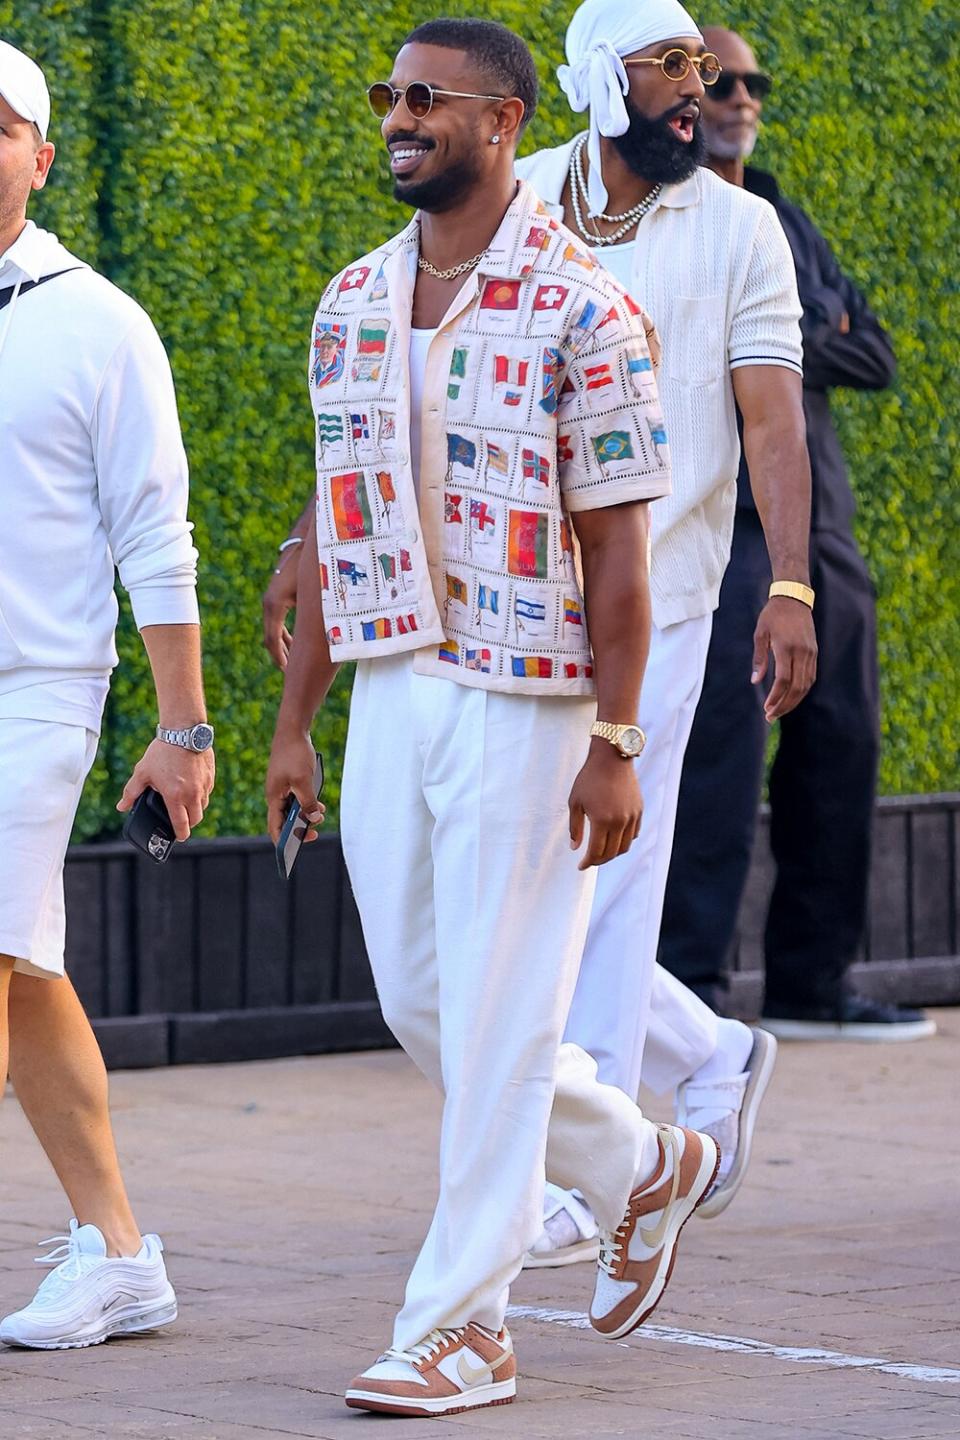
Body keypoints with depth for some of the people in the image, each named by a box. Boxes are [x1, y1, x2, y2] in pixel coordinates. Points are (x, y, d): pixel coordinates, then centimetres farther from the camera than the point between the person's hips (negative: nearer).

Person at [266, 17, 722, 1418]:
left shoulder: (581, 312, -10)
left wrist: (614, 747, -15)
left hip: (528, 708, -7)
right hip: (392, 697, 7)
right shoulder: (353, 302, 10)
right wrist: (293, 723, 12)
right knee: (419, 1008, 12)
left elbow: (618, 548, -11)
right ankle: (643, 1169, 34)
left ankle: (461, 1327, 3)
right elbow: (335, 527, 14)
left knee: (496, 1022, -4)